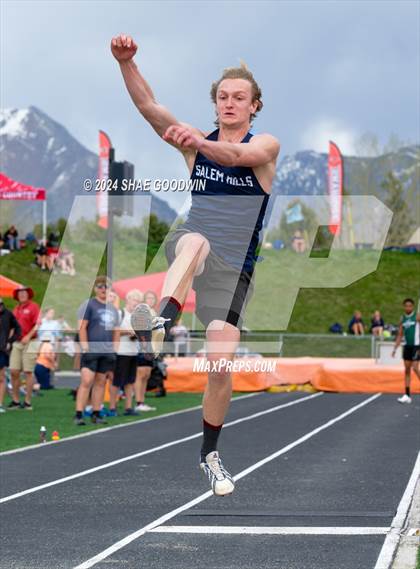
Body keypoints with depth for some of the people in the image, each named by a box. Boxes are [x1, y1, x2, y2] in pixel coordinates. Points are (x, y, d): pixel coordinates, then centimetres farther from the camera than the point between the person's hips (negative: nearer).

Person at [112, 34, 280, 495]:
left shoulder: (266, 145, -3)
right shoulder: (196, 140, 6)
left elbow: (239, 155, -28)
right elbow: (148, 106, -9)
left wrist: (199, 143, -49)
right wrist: (126, 62, -28)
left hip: (233, 268, -1)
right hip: (186, 251, 1)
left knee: (221, 364, -7)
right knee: (195, 240, -38)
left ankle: (210, 453, 14)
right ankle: (162, 323, -63)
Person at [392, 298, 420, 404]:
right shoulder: (402, 319, 9)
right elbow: (400, 335, 14)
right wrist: (395, 348, 9)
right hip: (407, 346, 6)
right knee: (407, 370, 5)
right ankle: (407, 395, 8)